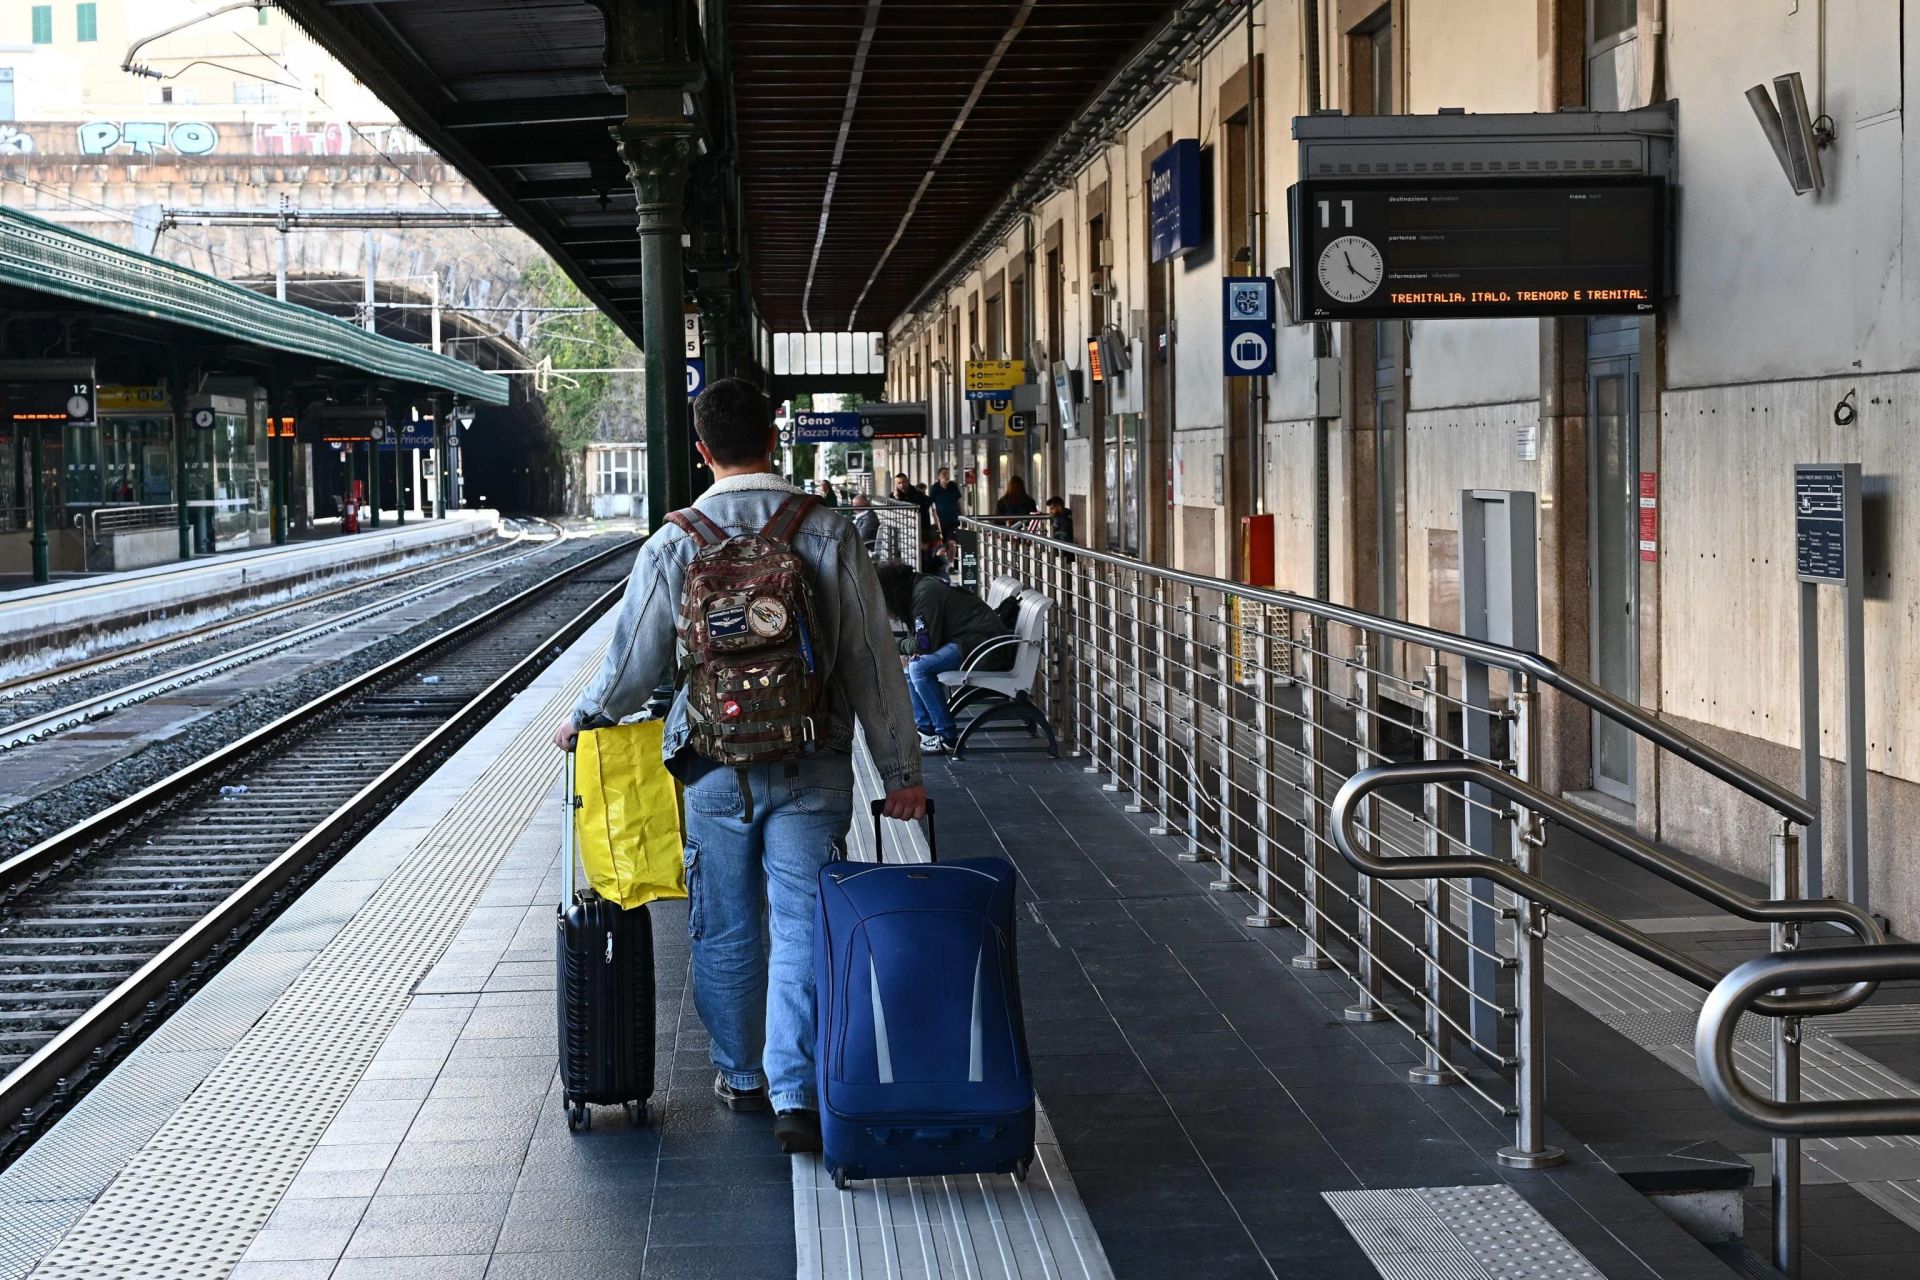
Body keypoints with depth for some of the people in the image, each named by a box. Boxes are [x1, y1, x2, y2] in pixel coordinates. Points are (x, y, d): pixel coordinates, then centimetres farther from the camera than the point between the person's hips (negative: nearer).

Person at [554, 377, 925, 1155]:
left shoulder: (674, 545, -5)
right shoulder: (828, 535, -5)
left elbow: (634, 663, 2)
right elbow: (873, 662, -3)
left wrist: (581, 722, 22)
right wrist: (901, 770, 4)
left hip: (716, 769, 1)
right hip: (812, 769, -1)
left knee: (726, 930, 15)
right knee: (802, 928, 1)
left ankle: (741, 1075, 29)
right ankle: (796, 1093, -6)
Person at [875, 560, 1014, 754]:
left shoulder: (925, 593, -16)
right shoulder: (919, 588, 16)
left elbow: (925, 643, -19)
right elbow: (926, 639, 20)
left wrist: (899, 644, -1)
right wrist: (913, 650, -2)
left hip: (983, 643, -11)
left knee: (919, 668, -24)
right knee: (910, 666, 13)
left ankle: (948, 738, -18)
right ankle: (926, 729, 11)